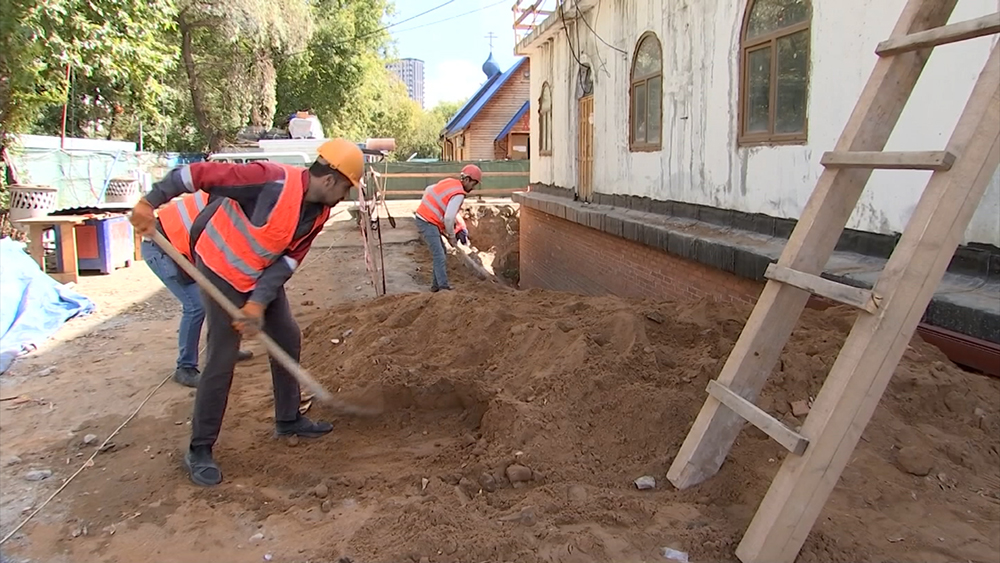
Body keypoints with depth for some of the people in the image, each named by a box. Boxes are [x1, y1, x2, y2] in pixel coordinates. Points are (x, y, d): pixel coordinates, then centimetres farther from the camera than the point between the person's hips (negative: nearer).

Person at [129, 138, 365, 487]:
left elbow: (288, 261, -8)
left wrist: (259, 303, -18)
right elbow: (198, 173, -27)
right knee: (222, 359, -8)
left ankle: (288, 420, 30)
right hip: (221, 270, -8)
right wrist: (150, 203, -25)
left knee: (288, 338, 11)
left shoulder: (319, 213, -6)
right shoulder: (272, 180, -30)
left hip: (264, 276, 8)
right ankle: (199, 450, 6)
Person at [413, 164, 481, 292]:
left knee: (440, 252, 16)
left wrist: (425, 208, 27)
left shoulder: (449, 182, 10)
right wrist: (451, 236, -9)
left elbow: (428, 190, 23)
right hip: (428, 223, -10)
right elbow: (449, 218, -24)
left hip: (422, 217, 10)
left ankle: (436, 285, 21)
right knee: (439, 256, -11)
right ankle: (444, 288, -12)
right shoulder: (458, 194, -18)